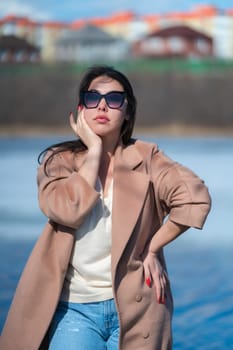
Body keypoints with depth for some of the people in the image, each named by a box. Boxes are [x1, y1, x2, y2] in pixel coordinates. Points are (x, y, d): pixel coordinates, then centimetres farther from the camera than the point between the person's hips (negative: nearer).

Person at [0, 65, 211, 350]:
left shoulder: (146, 158, 1)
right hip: (74, 308, 0)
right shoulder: (58, 161, 2)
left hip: (134, 306, 0)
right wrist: (94, 150, -11)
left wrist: (151, 249, -9)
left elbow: (195, 199, -12)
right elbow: (67, 210, -18)